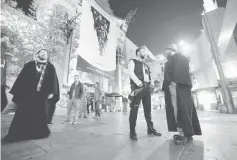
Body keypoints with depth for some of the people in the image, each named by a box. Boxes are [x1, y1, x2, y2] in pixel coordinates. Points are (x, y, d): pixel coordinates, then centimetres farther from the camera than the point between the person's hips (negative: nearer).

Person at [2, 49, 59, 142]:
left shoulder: (50, 67, 4)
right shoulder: (29, 65, 5)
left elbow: (53, 80, -1)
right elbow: (21, 78, 5)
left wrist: (51, 92, -10)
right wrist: (17, 92, 2)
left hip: (41, 95, 0)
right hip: (27, 93, 0)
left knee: (41, 113, 7)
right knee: (23, 113, 2)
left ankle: (39, 132, 24)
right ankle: (17, 134, 17)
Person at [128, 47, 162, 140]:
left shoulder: (145, 65, 28)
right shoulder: (133, 62, 7)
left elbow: (149, 75, 24)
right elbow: (131, 72, -9)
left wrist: (152, 82, 3)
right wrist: (138, 82, -22)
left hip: (147, 88, 7)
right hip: (137, 87, -7)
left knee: (148, 108, 11)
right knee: (134, 109, -6)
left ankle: (150, 128, 23)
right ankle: (132, 131, 3)